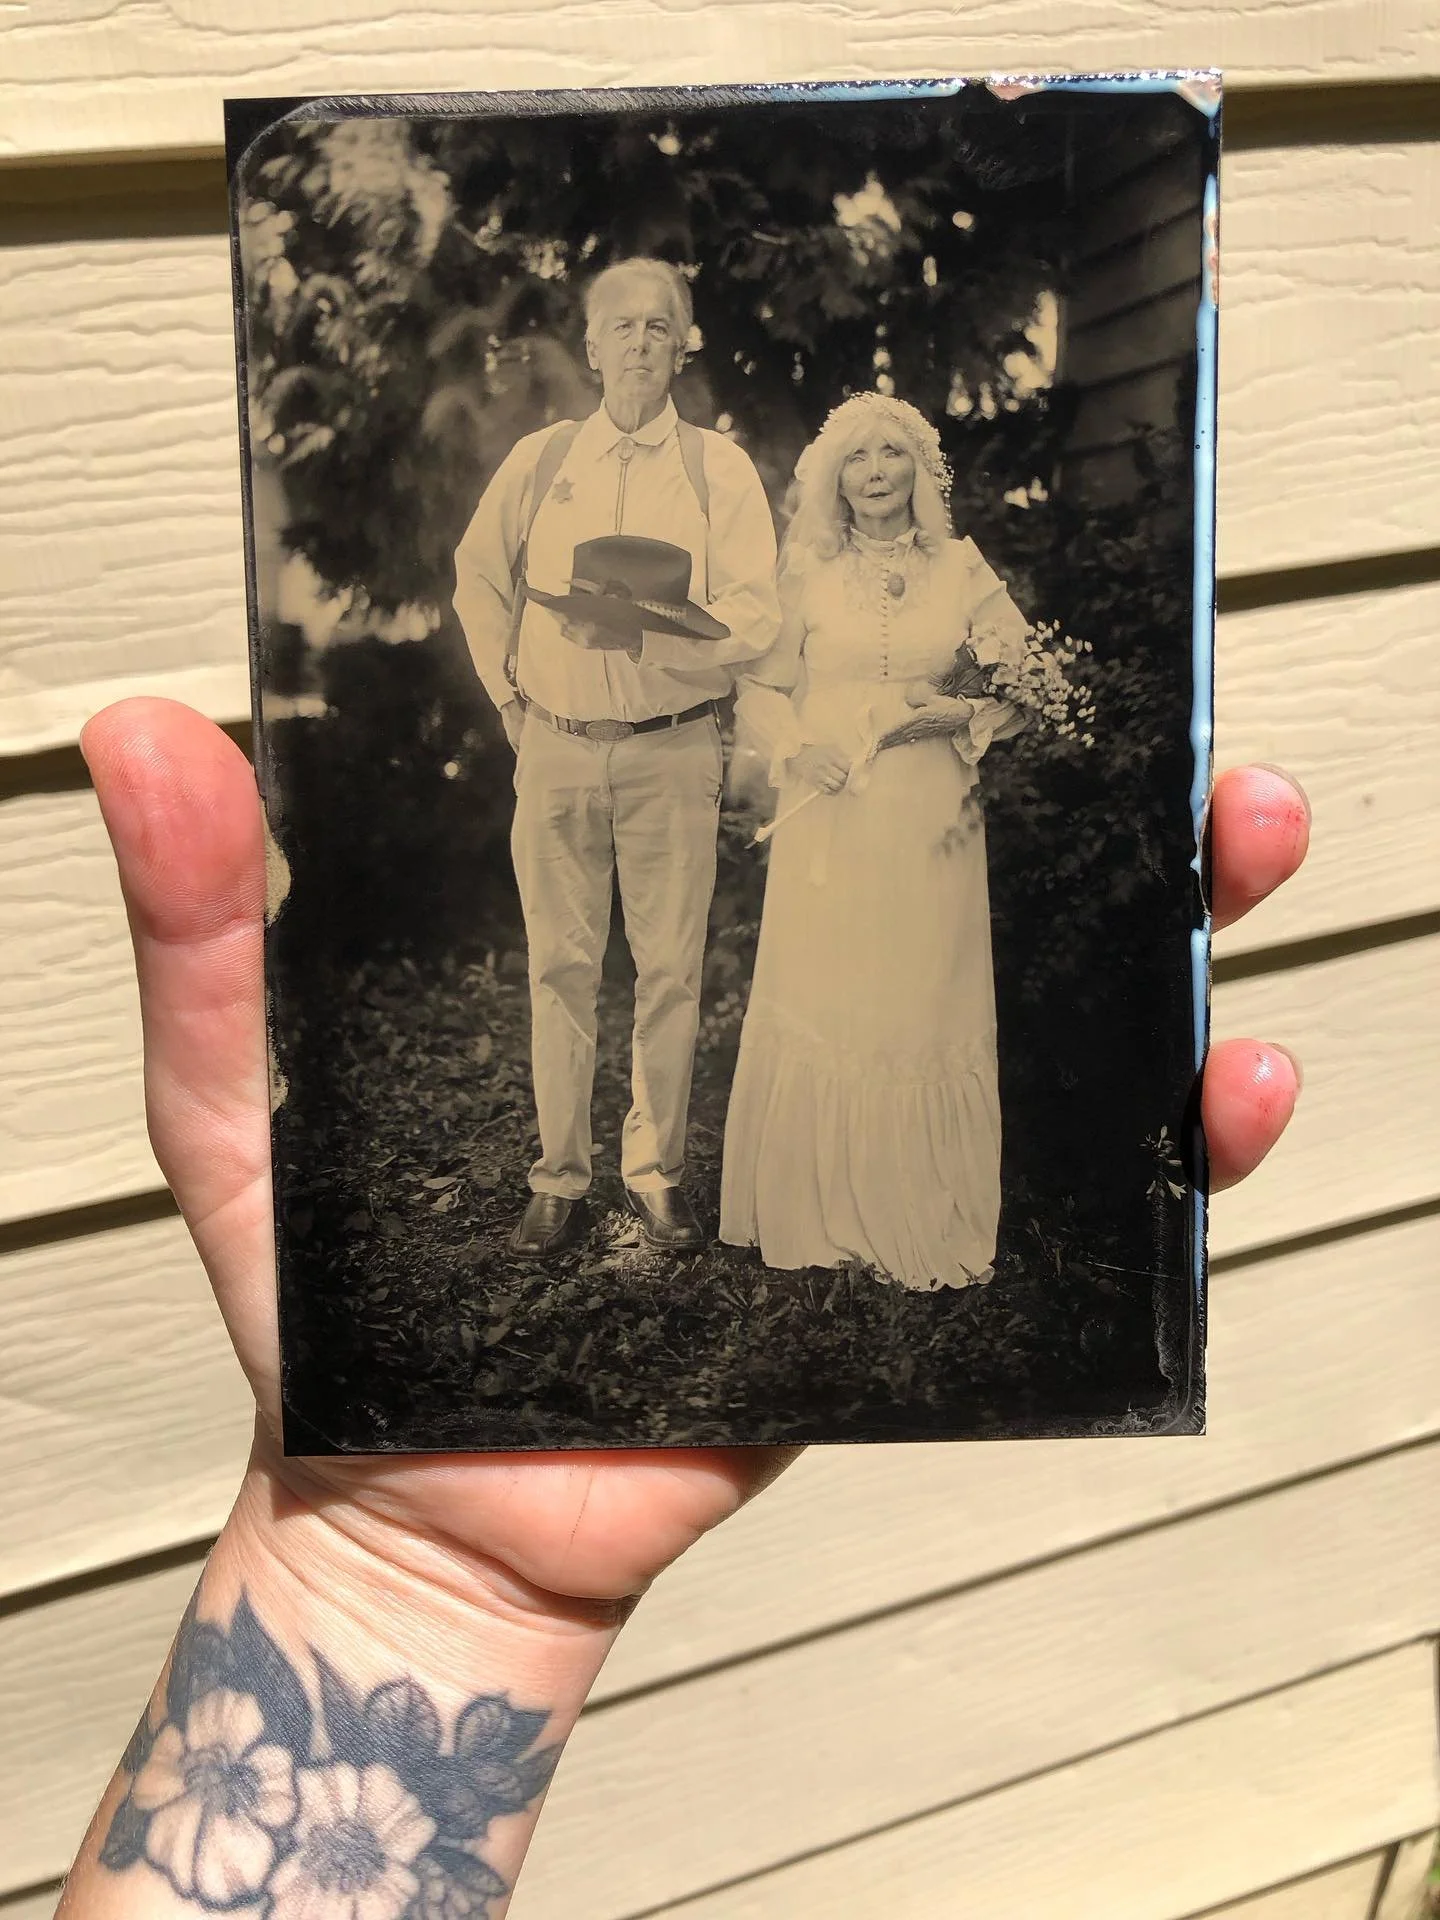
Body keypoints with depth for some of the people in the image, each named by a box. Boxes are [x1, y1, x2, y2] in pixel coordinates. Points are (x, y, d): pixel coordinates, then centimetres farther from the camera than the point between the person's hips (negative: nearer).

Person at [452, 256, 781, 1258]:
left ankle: (658, 1171, 17)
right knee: (562, 968, 5)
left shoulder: (720, 469, 1)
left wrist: (643, 627, -20)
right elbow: (479, 581, 20)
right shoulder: (539, 461, 7)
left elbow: (755, 622, -8)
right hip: (556, 749, 2)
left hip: (672, 753, -1)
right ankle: (561, 1178, 15)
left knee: (671, 970, 3)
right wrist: (508, 688, 13)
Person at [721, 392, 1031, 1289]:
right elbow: (759, 686, 6)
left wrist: (967, 719, -8)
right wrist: (797, 748, -12)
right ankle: (817, 1217, 12)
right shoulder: (808, 573, 7)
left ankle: (926, 1223, 13)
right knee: (821, 1005, 0)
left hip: (932, 819, 1)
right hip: (831, 820, 0)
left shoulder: (963, 569, 9)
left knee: (925, 1006, 1)